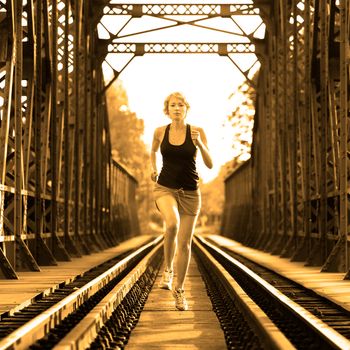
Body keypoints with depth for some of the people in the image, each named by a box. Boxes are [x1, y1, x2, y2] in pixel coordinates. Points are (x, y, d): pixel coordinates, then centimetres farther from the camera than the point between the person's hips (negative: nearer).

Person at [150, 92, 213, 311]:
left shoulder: (197, 132, -4)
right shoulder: (160, 132, 1)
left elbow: (210, 165, -7)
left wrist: (200, 144, -22)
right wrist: (154, 170, 8)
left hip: (190, 192, 1)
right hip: (165, 188, 0)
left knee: (185, 243, 3)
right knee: (172, 223, -32)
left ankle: (179, 290, 21)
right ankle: (168, 268, -7)